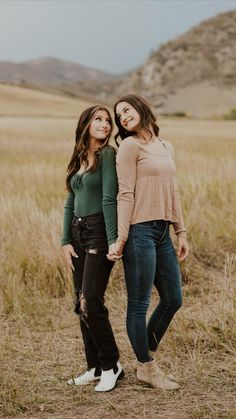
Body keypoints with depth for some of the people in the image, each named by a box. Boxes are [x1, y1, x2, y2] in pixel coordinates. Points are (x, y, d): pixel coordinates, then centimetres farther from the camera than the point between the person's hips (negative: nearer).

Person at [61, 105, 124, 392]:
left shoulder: (108, 155, -6)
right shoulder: (78, 158, 15)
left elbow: (109, 200, -14)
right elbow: (70, 202, 15)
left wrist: (113, 241, -19)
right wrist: (65, 241, 7)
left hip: (99, 232, -7)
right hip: (78, 233, 8)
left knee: (91, 303, -11)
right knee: (81, 305, 8)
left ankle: (111, 366, 5)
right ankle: (95, 368, 18)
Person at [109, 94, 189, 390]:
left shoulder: (166, 147, 17)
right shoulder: (130, 146, -4)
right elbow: (125, 194, -11)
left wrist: (181, 232, 15)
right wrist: (121, 237, -16)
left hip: (162, 232, 8)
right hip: (140, 231, -8)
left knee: (173, 300, 12)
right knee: (139, 304, 1)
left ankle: (146, 356, 26)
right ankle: (147, 368, 13)